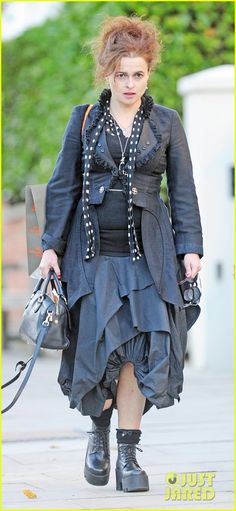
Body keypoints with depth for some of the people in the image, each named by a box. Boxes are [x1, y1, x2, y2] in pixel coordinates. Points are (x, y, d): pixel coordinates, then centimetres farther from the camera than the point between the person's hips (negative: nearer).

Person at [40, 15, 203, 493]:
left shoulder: (166, 122, 7)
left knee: (142, 344, -7)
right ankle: (99, 429, 22)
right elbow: (63, 186, 6)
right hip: (93, 249, 0)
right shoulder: (84, 120, 6)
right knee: (97, 343, -4)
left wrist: (190, 247, 1)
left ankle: (128, 453, 0)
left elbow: (183, 190, 8)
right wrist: (51, 245, 1)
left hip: (147, 251, 0)